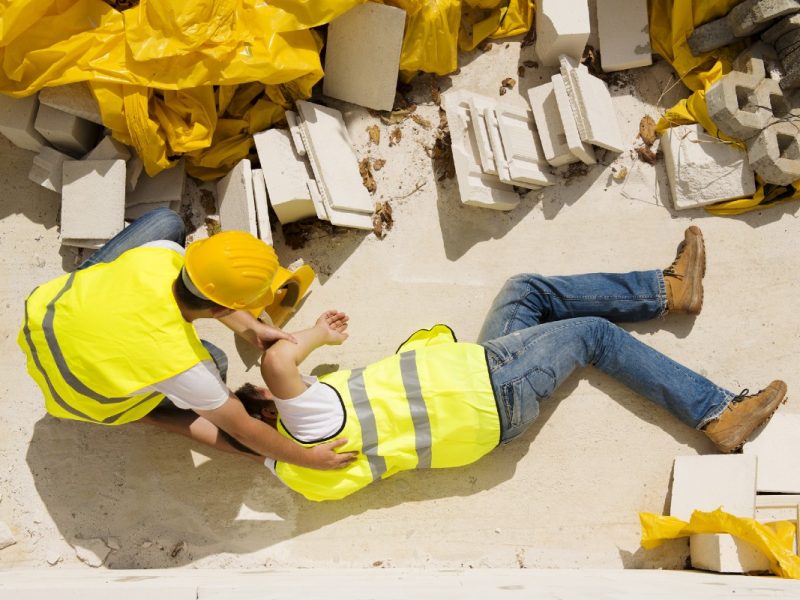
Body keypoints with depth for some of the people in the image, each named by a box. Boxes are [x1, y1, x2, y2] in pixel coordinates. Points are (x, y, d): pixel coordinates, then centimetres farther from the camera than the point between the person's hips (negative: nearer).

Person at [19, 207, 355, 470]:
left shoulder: (161, 254, -31)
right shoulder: (180, 363, -39)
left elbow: (201, 287, -4)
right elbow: (243, 431, -24)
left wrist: (249, 328, -5)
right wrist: (309, 458, -13)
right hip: (74, 393, -4)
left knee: (167, 221, 2)